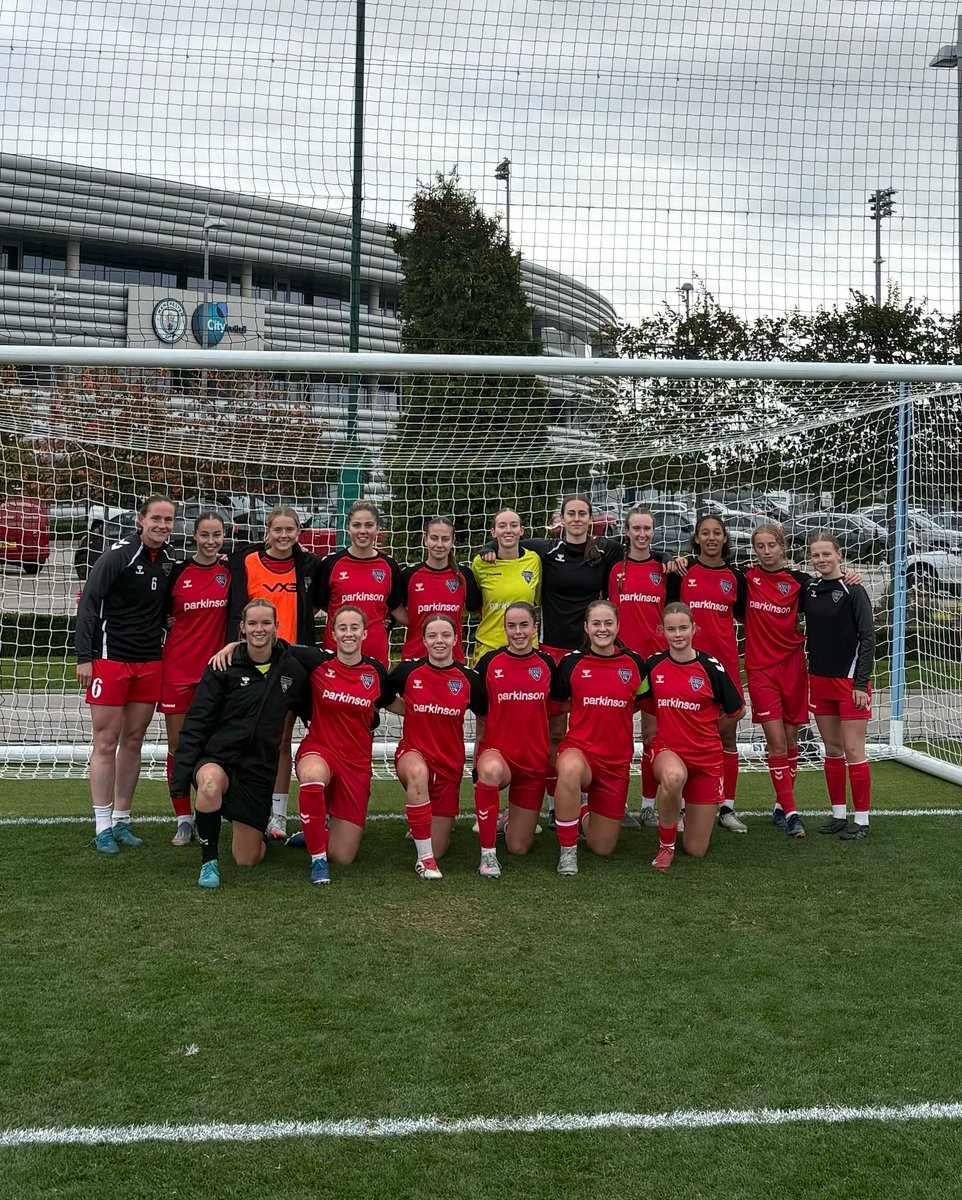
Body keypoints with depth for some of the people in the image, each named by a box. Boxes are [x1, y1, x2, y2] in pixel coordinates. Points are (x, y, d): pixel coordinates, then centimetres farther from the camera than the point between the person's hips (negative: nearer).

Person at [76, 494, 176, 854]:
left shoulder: (170, 560, 8)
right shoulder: (118, 556, -10)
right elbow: (88, 604, -10)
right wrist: (85, 657, -13)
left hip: (150, 662, 5)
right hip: (110, 659, -5)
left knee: (133, 742, 9)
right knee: (106, 742, -2)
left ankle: (121, 820, 19)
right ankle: (103, 827, 5)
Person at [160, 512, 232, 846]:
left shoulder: (230, 570, 1)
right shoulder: (178, 572, 3)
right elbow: (160, 614, 12)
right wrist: (168, 622, -3)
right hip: (177, 666, 1)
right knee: (177, 744, 3)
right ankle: (183, 819, 13)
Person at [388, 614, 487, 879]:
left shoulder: (468, 678, -5)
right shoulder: (408, 671, -7)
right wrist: (415, 712, 0)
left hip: (450, 763, 2)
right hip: (413, 751, -2)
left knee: (437, 850, 2)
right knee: (418, 772, -42)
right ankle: (424, 858, -30)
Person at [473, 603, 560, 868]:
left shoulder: (546, 664, 1)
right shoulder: (489, 662, -4)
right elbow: (481, 714, 4)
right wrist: (480, 754, -3)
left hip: (534, 759, 2)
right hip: (496, 749, -2)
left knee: (518, 847, 3)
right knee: (491, 770, -42)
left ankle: (512, 821, 41)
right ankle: (487, 853, -26)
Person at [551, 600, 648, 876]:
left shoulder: (634, 664, -1)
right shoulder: (571, 662, -4)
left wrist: (608, 715, 8)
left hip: (617, 760, 2)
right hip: (579, 749, -2)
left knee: (603, 847, 6)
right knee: (570, 769, -43)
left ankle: (582, 806, 40)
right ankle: (568, 850, -23)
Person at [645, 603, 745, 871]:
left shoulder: (710, 666, -8)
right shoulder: (654, 664, -1)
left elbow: (736, 709, 4)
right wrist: (674, 724, 1)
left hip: (706, 756, 0)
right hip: (668, 750, 0)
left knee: (696, 850, 2)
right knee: (673, 775, -41)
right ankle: (666, 845, -16)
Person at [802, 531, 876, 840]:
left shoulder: (853, 591, -8)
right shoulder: (808, 590, 7)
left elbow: (867, 637, -9)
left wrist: (861, 683, -14)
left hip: (849, 681, -5)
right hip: (819, 681, 5)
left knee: (853, 751, -3)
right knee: (832, 750, 11)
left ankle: (862, 820, 5)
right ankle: (838, 814, 21)